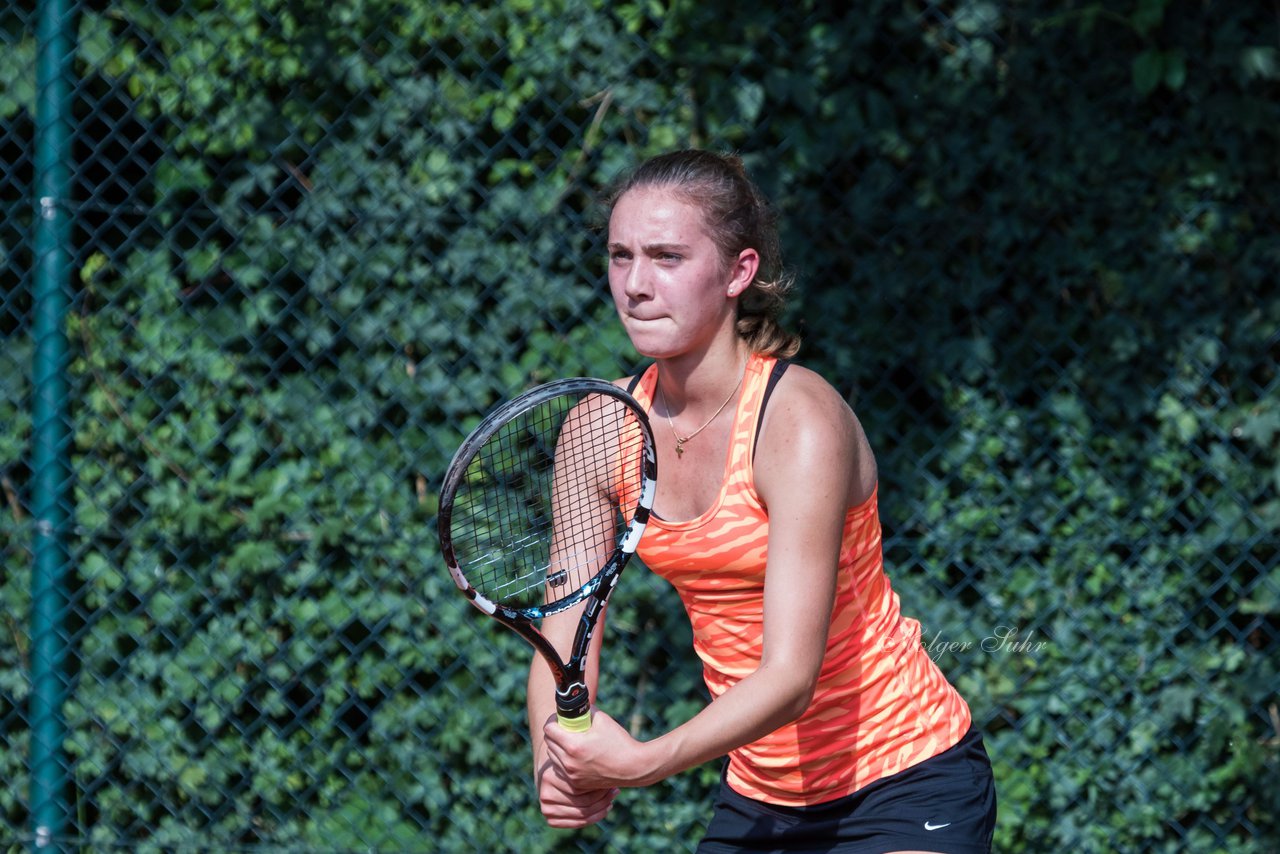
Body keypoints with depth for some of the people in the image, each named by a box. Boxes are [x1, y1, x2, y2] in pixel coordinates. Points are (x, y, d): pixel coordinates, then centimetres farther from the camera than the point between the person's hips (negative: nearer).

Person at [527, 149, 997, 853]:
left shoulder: (802, 421, -22)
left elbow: (791, 676, -28)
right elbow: (564, 643, -6)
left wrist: (643, 763, -40)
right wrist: (557, 767, -26)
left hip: (906, 782, -5)